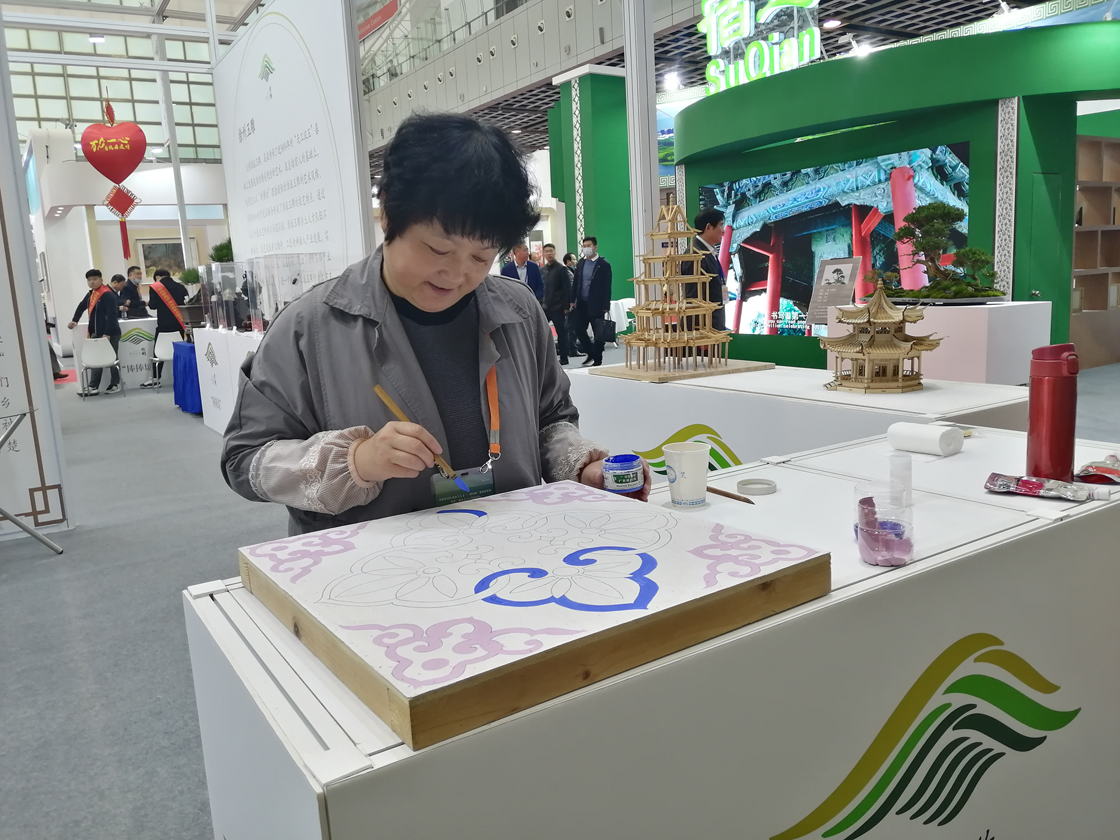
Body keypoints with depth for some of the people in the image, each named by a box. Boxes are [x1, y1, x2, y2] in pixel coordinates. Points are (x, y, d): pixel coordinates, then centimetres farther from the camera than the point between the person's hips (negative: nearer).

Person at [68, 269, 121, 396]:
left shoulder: (108, 295, -15)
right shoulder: (90, 294, 12)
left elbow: (112, 315, -22)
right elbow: (81, 307, 29)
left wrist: (107, 333, -25)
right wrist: (75, 320, 23)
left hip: (110, 333, -8)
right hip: (96, 333, 8)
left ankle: (115, 384, 15)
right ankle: (93, 387, 8)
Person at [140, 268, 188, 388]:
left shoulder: (155, 287, -4)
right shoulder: (181, 287, 6)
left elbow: (153, 305, -7)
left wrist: (148, 302, 14)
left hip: (164, 324, -4)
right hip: (179, 322, 4)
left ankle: (155, 379, 3)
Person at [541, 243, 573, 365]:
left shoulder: (562, 268, -4)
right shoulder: (542, 269, 11)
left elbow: (568, 289, -7)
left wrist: (566, 306, -13)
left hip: (558, 307, -5)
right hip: (545, 306, 5)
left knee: (561, 332, 2)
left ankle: (564, 358, 10)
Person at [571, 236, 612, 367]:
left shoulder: (603, 265, -6)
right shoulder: (580, 263, 9)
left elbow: (607, 287, -9)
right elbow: (575, 282, 12)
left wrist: (606, 306, -12)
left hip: (596, 304, -5)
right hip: (582, 304, 5)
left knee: (598, 333, 2)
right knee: (579, 330, 4)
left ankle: (597, 360, 12)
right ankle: (590, 353, 23)